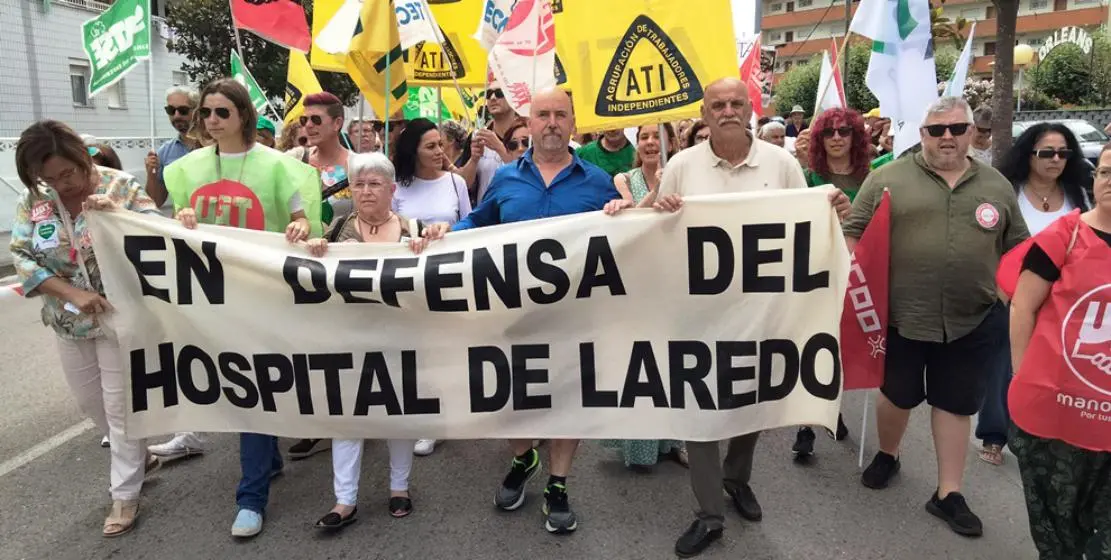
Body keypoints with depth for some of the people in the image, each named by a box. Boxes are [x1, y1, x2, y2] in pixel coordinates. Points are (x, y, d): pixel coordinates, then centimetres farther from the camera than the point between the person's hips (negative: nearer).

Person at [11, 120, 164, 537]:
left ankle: (125, 493, 18)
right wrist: (72, 293, -19)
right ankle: (138, 458, 41)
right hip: (68, 321, 5)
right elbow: (21, 257, -5)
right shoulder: (33, 199, -3)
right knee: (90, 401, 18)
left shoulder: (121, 186, -13)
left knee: (121, 404, 3)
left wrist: (118, 214, -33)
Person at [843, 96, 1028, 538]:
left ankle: (948, 493, 24)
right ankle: (887, 455, 40)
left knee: (956, 404, 11)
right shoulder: (888, 178, -2)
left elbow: (1016, 247, 13)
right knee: (897, 395, 13)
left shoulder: (996, 186, 8)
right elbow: (853, 232, -3)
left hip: (971, 322, 3)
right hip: (901, 317, -2)